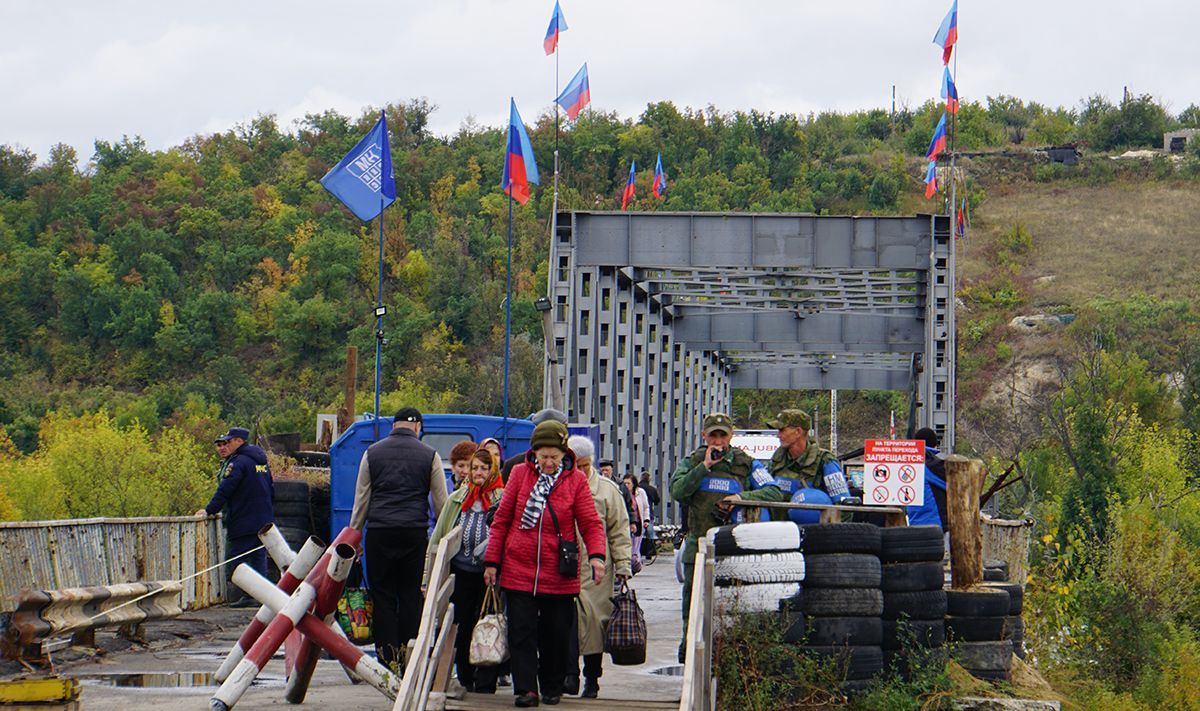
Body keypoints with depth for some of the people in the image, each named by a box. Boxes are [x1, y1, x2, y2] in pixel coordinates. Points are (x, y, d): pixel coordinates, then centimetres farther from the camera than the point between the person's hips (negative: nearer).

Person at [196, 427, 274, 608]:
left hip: (244, 522, -9)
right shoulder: (261, 462, 15)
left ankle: (248, 595, -10)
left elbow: (224, 490, -17)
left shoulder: (238, 462, -13)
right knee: (259, 557, 11)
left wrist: (209, 510, -13)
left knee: (236, 559, -4)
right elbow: (271, 491, 22)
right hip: (264, 520, 9)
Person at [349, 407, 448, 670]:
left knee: (382, 597, 3)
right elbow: (441, 502, 7)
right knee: (411, 597, 4)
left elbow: (361, 500, 9)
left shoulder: (372, 453, 8)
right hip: (415, 533, 0)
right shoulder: (429, 455, 5)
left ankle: (387, 660, -2)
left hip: (379, 532, 0)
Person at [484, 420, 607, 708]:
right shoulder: (520, 473, 3)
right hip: (518, 571, 0)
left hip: (559, 575, 0)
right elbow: (501, 520, 7)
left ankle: (552, 689, 21)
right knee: (521, 631, -5)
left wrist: (596, 555, -19)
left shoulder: (576, 480, 1)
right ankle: (525, 689, -4)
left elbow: (591, 524, -1)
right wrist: (492, 560, 4)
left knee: (557, 634, 7)